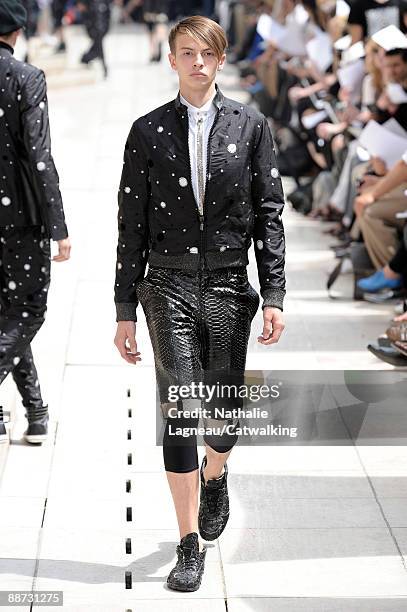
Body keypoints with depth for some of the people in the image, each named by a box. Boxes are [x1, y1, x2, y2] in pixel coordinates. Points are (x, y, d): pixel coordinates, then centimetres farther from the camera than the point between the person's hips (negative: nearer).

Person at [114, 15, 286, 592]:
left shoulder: (250, 126, 3)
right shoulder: (148, 131, 3)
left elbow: (269, 214, 3)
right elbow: (131, 224, 4)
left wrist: (274, 295, -4)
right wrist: (125, 311, 2)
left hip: (228, 286, 1)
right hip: (169, 287, -1)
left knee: (224, 416, 7)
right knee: (180, 414, -6)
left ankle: (214, 476, 43)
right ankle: (190, 546, 2)